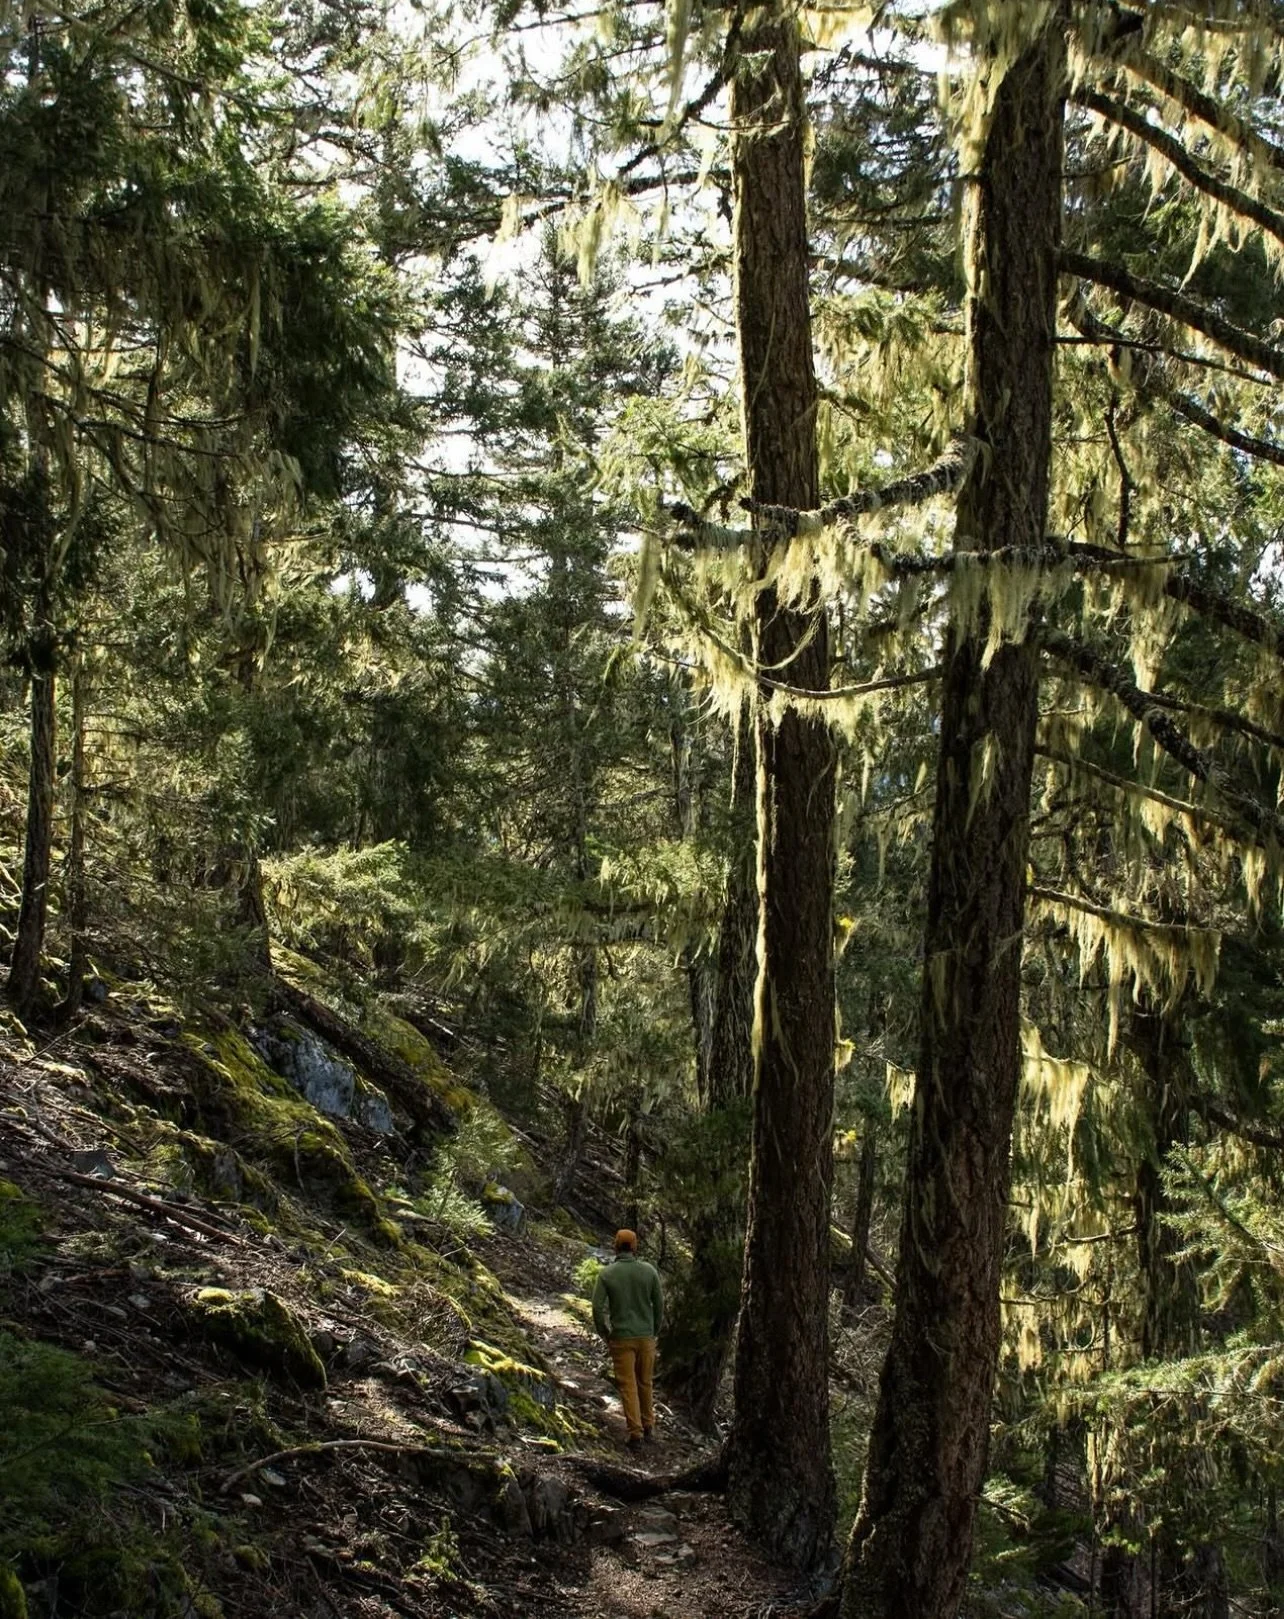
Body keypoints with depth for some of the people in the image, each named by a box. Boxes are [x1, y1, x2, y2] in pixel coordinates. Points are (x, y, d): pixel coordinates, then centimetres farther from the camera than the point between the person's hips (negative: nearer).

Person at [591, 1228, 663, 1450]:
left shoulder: (607, 1273, -8)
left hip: (621, 1338, -2)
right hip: (646, 1336, 2)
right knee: (645, 1383, 17)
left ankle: (636, 1433, 0)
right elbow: (659, 1304, 0)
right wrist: (655, 1331, 13)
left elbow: (598, 1307, -10)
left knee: (628, 1386, 3)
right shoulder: (649, 1271, -5)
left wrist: (605, 1334, 3)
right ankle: (648, 1427, 28)